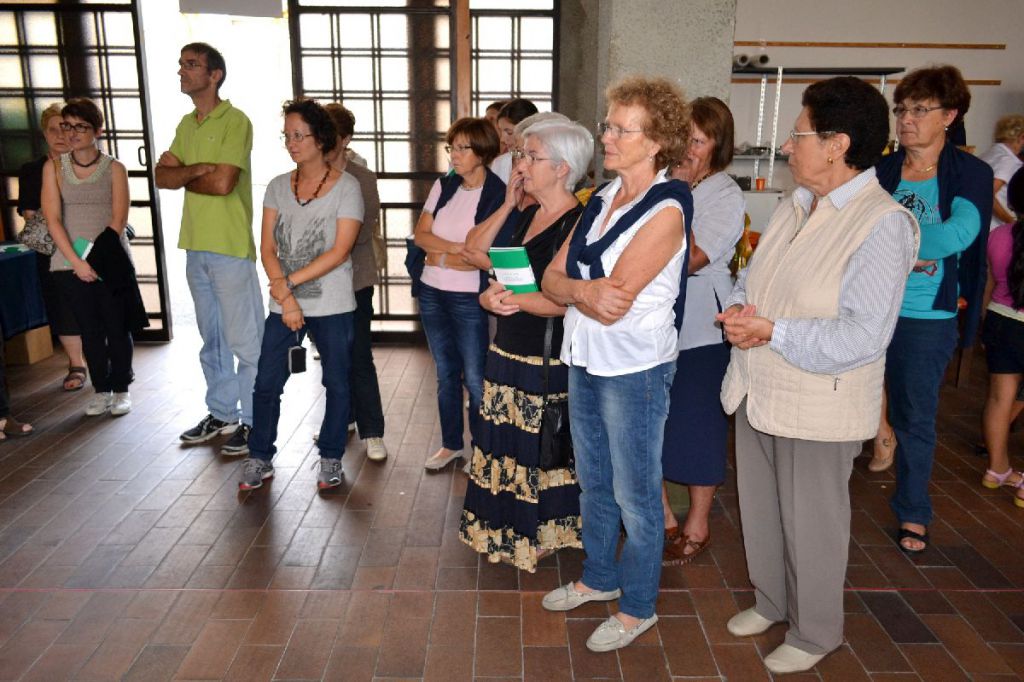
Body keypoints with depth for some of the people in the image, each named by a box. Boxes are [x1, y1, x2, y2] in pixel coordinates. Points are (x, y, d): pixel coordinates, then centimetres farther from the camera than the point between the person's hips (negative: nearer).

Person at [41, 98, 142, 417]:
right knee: (90, 330, 7)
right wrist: (77, 262, -11)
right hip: (71, 264, 1)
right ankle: (101, 389, 19)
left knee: (117, 328, 2)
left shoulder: (114, 168, 0)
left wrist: (96, 257, -14)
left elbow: (118, 220, -5)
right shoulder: (54, 167, 4)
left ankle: (121, 389, 17)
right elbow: (53, 219, -2)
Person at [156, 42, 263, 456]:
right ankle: (222, 414, 29)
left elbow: (223, 183, -20)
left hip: (231, 248, -8)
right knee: (212, 338, 16)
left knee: (245, 341, 0)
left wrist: (182, 175, -2)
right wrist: (198, 169, -12)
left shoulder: (235, 121, -9)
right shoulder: (186, 124, 15)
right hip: (195, 246, 8)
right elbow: (162, 177, 6)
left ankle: (253, 422, 11)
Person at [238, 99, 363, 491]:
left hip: (333, 307, -3)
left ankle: (331, 458, 25)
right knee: (266, 383, 5)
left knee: (336, 383, 8)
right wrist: (285, 297, -12)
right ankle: (259, 459, 22)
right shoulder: (278, 187, 7)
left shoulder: (346, 187, -6)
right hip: (284, 306, 4)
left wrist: (290, 282, -13)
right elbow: (267, 248, 1)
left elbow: (340, 251, -13)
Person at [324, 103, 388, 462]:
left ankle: (372, 433, 6)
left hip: (354, 278, -3)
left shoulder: (362, 179, -5)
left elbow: (363, 232, -11)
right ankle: (342, 419, 30)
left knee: (358, 357, -3)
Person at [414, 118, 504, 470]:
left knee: (475, 380, 1)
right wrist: (455, 248, -14)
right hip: (432, 293, 6)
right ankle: (451, 444, 30)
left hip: (469, 299, -6)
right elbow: (421, 234, 1)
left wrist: (440, 257, -10)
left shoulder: (498, 195, -12)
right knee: (445, 374, 16)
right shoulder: (444, 186, 7)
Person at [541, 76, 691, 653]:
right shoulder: (602, 199, 7)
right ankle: (600, 578, 41)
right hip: (587, 361, 8)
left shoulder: (665, 210, -17)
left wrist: (570, 289, -7)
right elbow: (552, 277, 1)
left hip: (635, 368, -7)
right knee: (593, 481, 21)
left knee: (635, 495, 8)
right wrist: (587, 290, -19)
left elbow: (615, 302, -24)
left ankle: (638, 607, 27)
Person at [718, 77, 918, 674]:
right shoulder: (795, 208, 6)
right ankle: (771, 601, 45)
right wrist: (740, 313, -10)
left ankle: (815, 633, 33)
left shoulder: (882, 224, -19)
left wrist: (772, 332, -25)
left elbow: (861, 337, -26)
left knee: (810, 523, 10)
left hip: (818, 406, -7)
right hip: (759, 391, 8)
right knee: (760, 508, 21)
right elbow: (750, 278, 12)